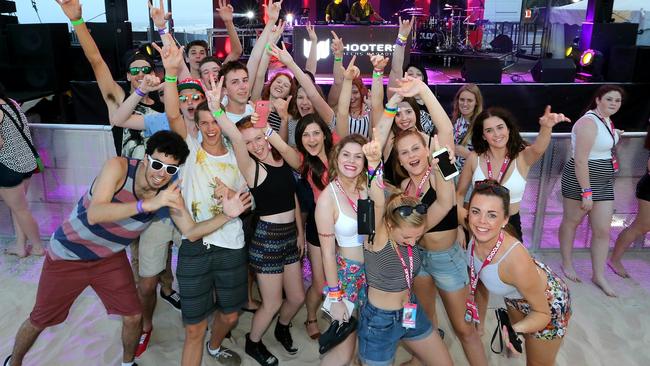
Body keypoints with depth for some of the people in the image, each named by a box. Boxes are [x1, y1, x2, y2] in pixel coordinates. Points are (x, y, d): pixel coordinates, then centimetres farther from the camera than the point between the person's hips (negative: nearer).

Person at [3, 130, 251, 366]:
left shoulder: (169, 192, -17)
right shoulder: (118, 167, -29)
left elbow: (190, 232, -16)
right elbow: (94, 215, -41)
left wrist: (226, 215, -30)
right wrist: (148, 204, -52)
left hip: (111, 258, 3)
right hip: (68, 254, -3)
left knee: (133, 317, 4)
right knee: (40, 320, 13)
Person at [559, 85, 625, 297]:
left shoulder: (606, 119, 8)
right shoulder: (589, 122, -20)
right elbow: (580, 161, -25)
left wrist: (614, 136, 20)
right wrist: (586, 192, -25)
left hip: (604, 182, 8)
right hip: (580, 179, -8)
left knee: (603, 230, 7)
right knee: (571, 222, 12)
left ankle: (599, 275, 19)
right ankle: (566, 264, 30)